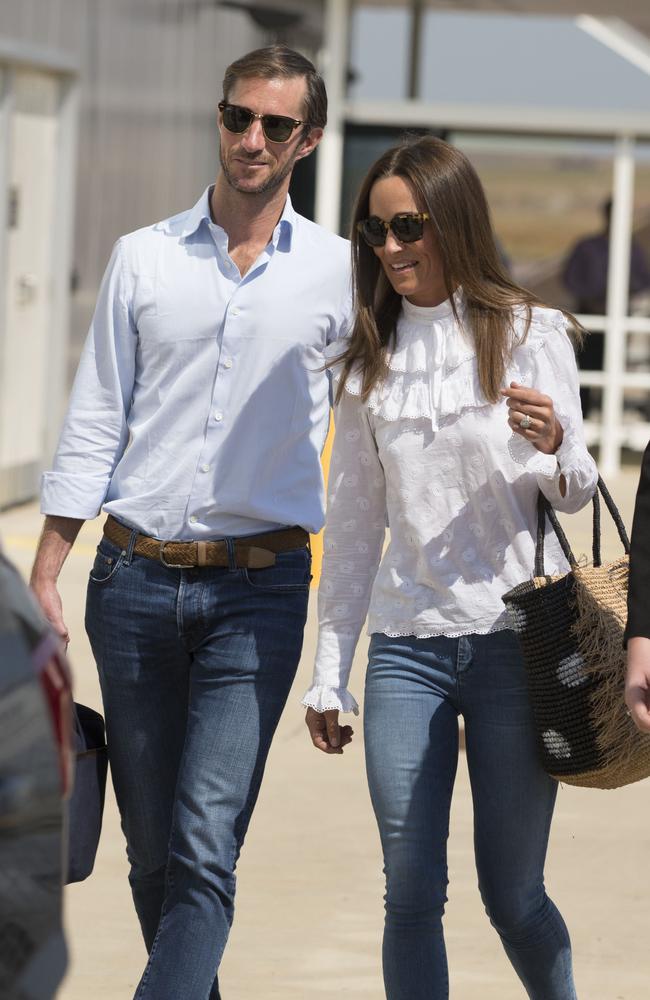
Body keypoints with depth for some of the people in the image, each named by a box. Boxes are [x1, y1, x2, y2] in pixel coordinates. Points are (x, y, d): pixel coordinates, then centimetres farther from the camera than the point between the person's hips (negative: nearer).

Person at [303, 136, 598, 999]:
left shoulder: (529, 333, 2)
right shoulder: (367, 363, 10)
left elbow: (575, 491, 4)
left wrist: (556, 448, -20)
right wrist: (329, 670, 14)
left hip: (515, 638, -3)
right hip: (407, 645, 3)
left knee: (513, 896, 2)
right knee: (412, 894, -3)